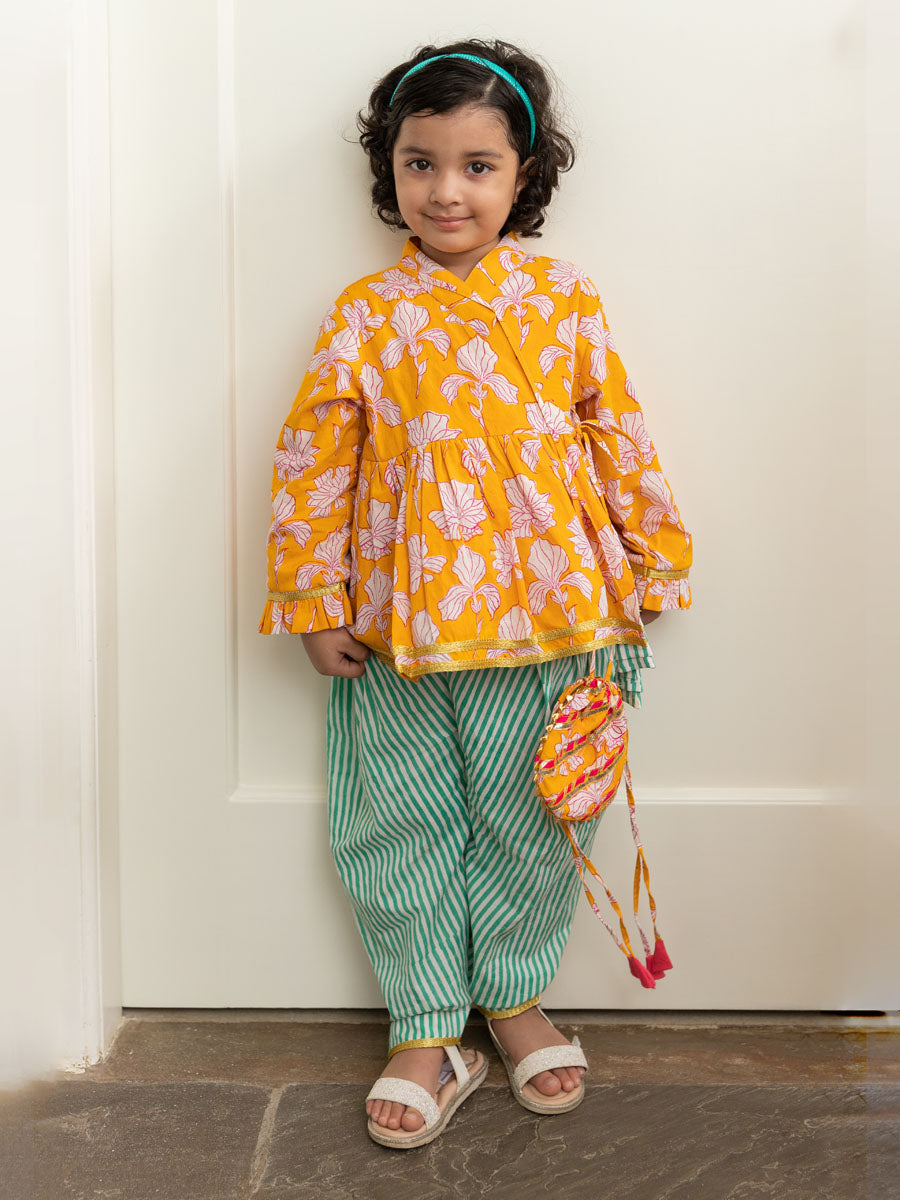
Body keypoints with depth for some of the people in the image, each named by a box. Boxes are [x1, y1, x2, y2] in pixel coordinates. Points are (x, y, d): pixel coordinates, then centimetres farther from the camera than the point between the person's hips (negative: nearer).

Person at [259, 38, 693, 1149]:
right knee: (403, 833, 9)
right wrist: (315, 605, -2)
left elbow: (620, 443, 7)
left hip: (541, 623, 0)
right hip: (397, 634, 0)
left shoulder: (562, 303, 2)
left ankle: (515, 999, 35)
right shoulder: (368, 316, 0)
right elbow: (313, 462, 1)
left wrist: (643, 578, 7)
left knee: (527, 826, 12)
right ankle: (427, 1035, 26)